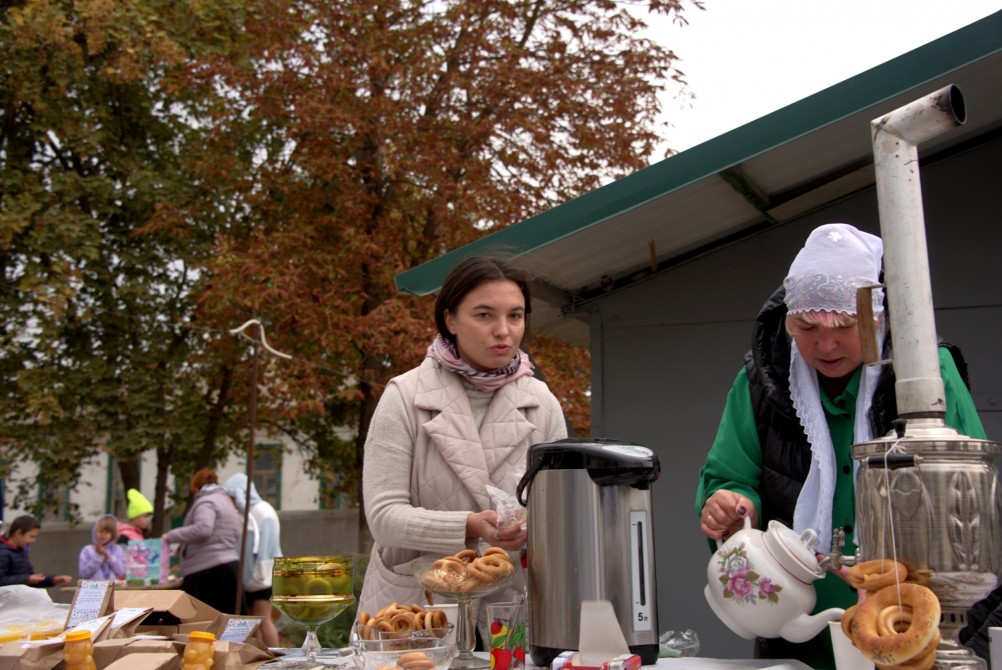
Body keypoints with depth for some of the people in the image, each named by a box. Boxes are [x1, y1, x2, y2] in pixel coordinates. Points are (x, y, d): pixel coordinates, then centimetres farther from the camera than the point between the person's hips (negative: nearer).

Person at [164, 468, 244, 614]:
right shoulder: (226, 501, 23)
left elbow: (203, 529, -22)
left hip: (208, 571, -9)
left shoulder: (206, 502, -4)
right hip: (229, 567, 9)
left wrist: (171, 536, -13)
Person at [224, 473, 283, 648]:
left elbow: (266, 547, -17)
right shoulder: (248, 514, 18)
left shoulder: (262, 511, -9)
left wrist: (259, 577, -20)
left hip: (261, 578, -9)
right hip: (250, 579, 9)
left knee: (262, 619, -11)